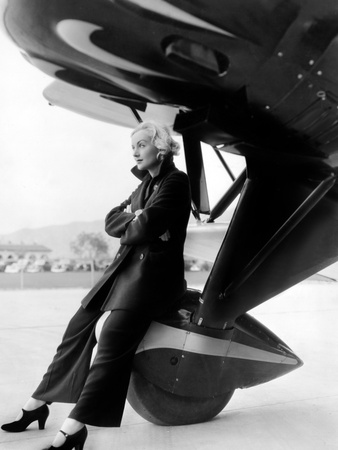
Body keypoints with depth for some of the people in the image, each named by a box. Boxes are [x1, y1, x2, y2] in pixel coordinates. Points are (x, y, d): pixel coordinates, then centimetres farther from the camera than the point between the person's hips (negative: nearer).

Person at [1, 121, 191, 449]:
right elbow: (111, 221, 14)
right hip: (125, 267, 8)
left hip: (154, 271, -8)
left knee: (112, 342, -22)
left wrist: (130, 224, 1)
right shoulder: (146, 184, 23)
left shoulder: (175, 181, -4)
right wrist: (135, 219, -6)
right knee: (78, 329, 6)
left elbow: (146, 227, -19)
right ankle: (37, 405, 18)